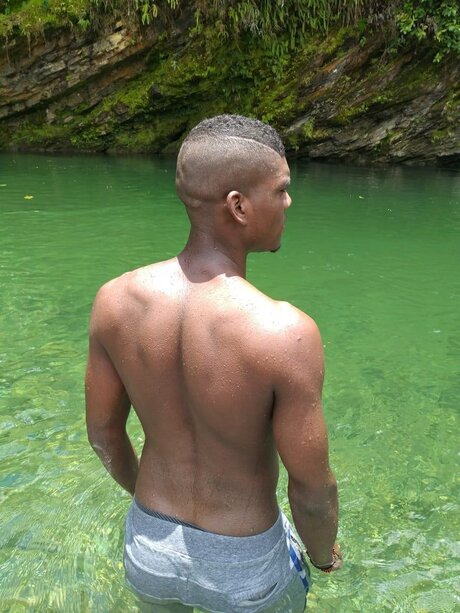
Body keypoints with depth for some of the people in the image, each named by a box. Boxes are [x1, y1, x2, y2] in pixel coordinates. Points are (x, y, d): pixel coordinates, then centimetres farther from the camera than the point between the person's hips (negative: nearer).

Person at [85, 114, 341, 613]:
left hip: (149, 540, 3)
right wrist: (323, 553, 2)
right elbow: (312, 488, -21)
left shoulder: (115, 299, -20)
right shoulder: (286, 333, -34)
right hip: (243, 563, -3)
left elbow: (102, 431, -6)